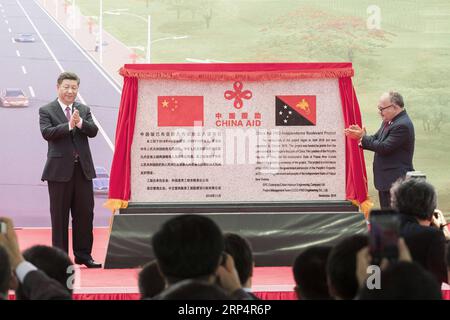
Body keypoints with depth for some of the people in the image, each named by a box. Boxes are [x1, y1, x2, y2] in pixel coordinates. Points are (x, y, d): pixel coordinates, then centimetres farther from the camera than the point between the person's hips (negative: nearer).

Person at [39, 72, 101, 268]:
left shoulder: (84, 110, 12)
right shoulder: (46, 111, 1)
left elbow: (93, 131, -2)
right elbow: (46, 132, -15)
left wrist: (80, 122, -20)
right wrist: (69, 125, -23)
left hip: (83, 169, 4)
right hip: (59, 170, -4)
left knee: (85, 213, 5)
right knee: (60, 215, 2)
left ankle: (83, 254, 15)